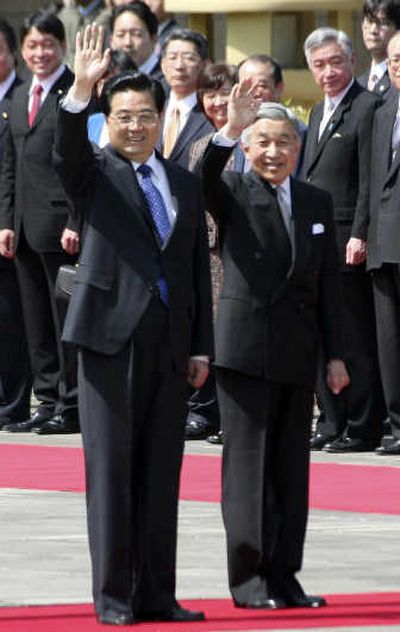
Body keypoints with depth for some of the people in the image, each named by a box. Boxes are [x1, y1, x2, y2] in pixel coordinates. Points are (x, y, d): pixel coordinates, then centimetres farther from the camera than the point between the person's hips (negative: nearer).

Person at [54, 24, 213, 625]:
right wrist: (80, 89, -34)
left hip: (170, 344, 4)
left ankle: (156, 594, 10)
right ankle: (113, 596, 0)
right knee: (111, 469, -3)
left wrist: (201, 346, 10)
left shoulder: (186, 185, 15)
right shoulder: (96, 173, 4)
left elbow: (198, 270, 15)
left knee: (161, 473, 6)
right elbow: (67, 149, -19)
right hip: (112, 334, -4)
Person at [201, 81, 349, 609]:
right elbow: (204, 181, -25)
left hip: (297, 352, 4)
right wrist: (230, 130, -40)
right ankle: (249, 579, 2)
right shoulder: (234, 194, -1)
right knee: (248, 462, -2)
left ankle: (284, 577, 12)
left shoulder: (317, 203, 11)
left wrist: (335, 354, 8)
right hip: (245, 346, -4)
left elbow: (328, 285, 11)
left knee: (292, 466, 7)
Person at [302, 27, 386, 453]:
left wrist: (359, 236, -19)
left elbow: (369, 179, -14)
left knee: (356, 341, -5)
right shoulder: (319, 113, 20)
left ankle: (362, 429, -2)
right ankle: (332, 424, 15)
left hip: (346, 244, -9)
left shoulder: (368, 107, -8)